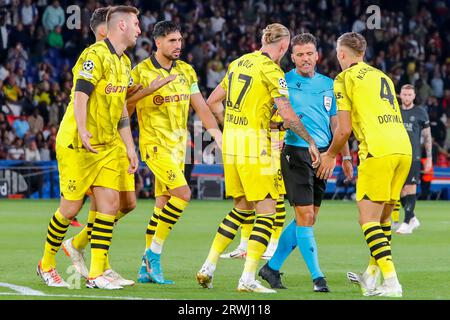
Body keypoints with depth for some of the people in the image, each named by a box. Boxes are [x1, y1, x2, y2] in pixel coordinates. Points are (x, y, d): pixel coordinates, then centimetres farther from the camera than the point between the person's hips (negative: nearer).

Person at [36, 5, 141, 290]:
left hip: (108, 146, 8)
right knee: (71, 207, -2)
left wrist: (130, 148, 17)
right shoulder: (96, 56, -13)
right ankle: (47, 264, 19)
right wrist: (82, 131, -35)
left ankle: (96, 274, -1)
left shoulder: (124, 63, 15)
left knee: (110, 204, -4)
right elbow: (80, 95, -22)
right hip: (77, 145, -8)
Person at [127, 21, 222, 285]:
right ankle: (155, 253, -8)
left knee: (163, 204, 6)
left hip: (178, 145, 6)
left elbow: (201, 107, 9)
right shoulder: (141, 72, -9)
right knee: (182, 194, -19)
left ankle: (147, 267, 12)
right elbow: (125, 110, -3)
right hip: (155, 144, -6)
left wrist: (219, 135, 2)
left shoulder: (186, 71, 9)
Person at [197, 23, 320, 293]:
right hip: (254, 143, -8)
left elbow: (213, 101, 18)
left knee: (242, 207, 20)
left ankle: (208, 267, 18)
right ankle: (248, 279, -9)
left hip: (231, 140, 8)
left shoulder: (239, 63, 12)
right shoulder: (271, 70, -11)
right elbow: (287, 114, -16)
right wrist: (311, 142, -6)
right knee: (267, 211, -2)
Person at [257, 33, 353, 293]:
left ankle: (272, 267, 19)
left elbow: (336, 124, 17)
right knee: (305, 216, -10)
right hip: (296, 152, -6)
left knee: (308, 219, 7)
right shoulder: (283, 82, -1)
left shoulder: (328, 85, 12)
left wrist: (346, 156, 13)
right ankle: (317, 276, -7)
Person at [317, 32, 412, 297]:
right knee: (383, 217, 18)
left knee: (369, 219, -4)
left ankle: (392, 283, -15)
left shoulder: (346, 78, 3)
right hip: (404, 148, 7)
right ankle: (372, 277, 28)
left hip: (378, 152, -7)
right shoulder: (382, 76, 24)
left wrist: (330, 155, 15)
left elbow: (344, 129, -2)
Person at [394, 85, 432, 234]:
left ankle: (407, 223, -8)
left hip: (414, 157, -4)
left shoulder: (420, 112, 2)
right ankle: (413, 219, 21)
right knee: (400, 191, 5)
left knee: (410, 189, -9)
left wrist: (429, 157, -2)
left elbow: (427, 136, 3)